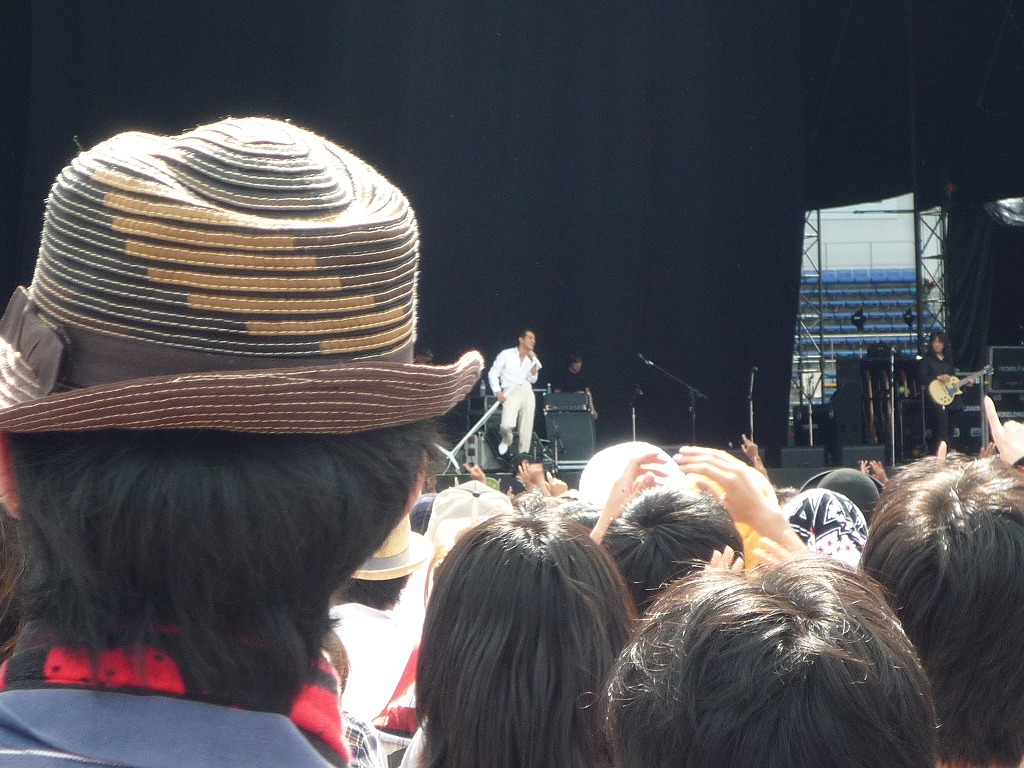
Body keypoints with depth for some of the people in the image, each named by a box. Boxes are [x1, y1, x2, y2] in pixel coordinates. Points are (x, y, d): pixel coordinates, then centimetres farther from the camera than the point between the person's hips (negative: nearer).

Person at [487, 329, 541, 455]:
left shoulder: (531, 358, 19)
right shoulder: (506, 354, 5)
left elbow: (532, 379, 11)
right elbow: (493, 373, 4)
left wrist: (534, 361, 1)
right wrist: (498, 392, -7)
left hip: (527, 391, 5)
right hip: (510, 392, -4)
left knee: (527, 428, -4)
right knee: (507, 424, -22)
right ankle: (506, 441, 9)